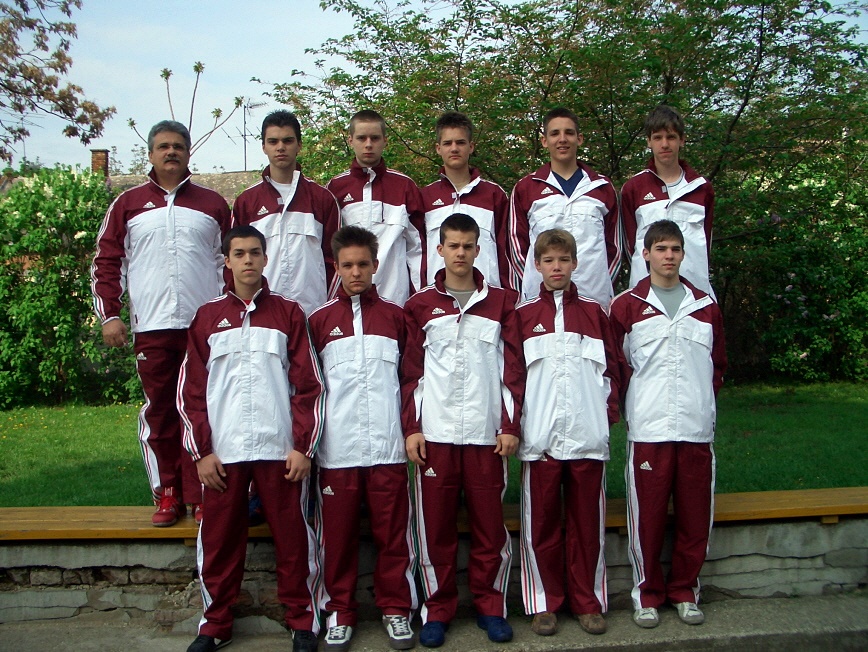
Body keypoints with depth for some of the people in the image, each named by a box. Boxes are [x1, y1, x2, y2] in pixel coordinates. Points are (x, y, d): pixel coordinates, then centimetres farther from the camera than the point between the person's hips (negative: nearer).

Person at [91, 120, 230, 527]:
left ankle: (200, 497, 7)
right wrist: (109, 315, -1)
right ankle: (167, 495, 14)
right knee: (159, 412, 5)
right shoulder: (128, 204, 11)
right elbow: (107, 262, 8)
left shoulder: (212, 205, 12)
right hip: (151, 327, 1)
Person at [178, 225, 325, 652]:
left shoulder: (288, 313, 6)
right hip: (222, 451, 1)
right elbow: (190, 390, 7)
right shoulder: (207, 317, 9)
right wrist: (200, 451, -1)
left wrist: (303, 446, -4)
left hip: (279, 448, -1)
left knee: (292, 537, 3)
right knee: (219, 540, 7)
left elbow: (309, 384, 3)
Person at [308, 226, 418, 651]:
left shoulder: (395, 316, 9)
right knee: (338, 533, 6)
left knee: (392, 531, 4)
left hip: (388, 443, 0)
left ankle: (396, 608, 19)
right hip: (337, 446, 0)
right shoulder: (320, 320, 8)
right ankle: (340, 612, 20)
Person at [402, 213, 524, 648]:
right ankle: (438, 608, 16)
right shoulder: (420, 306, 8)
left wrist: (510, 425, -1)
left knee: (490, 523, 4)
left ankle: (490, 605, 18)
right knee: (435, 524, 4)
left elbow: (514, 368, 6)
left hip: (486, 432, 0)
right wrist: (411, 427, -1)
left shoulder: (501, 303, 8)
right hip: (435, 433, 0)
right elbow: (411, 372, 6)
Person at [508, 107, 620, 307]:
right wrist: (531, 284, 0)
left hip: (595, 298, 1)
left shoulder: (602, 187, 14)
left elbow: (614, 245, 16)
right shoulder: (525, 188, 9)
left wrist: (603, 284, 8)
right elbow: (517, 243, 9)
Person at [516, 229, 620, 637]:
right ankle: (545, 602, 17)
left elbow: (611, 368, 11)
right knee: (542, 522, 5)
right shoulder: (523, 314, 6)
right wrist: (513, 423, -3)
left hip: (588, 434, 1)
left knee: (587, 522, 7)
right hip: (540, 436, -1)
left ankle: (588, 601, 19)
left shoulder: (594, 312, 10)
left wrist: (609, 413, 2)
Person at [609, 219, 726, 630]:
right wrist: (633, 403, 3)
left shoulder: (705, 306, 12)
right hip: (647, 429, -2)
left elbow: (718, 364, 20)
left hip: (697, 427, 3)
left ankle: (684, 590, 22)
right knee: (646, 515, 1)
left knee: (695, 515, 6)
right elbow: (616, 364, 6)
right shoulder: (627, 306, 4)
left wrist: (701, 398, 11)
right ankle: (647, 593, 16)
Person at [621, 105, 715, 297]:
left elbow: (706, 239, 14)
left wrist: (697, 271, 3)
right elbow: (630, 241, 7)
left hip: (696, 287, 2)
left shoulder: (702, 188, 12)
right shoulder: (633, 188, 6)